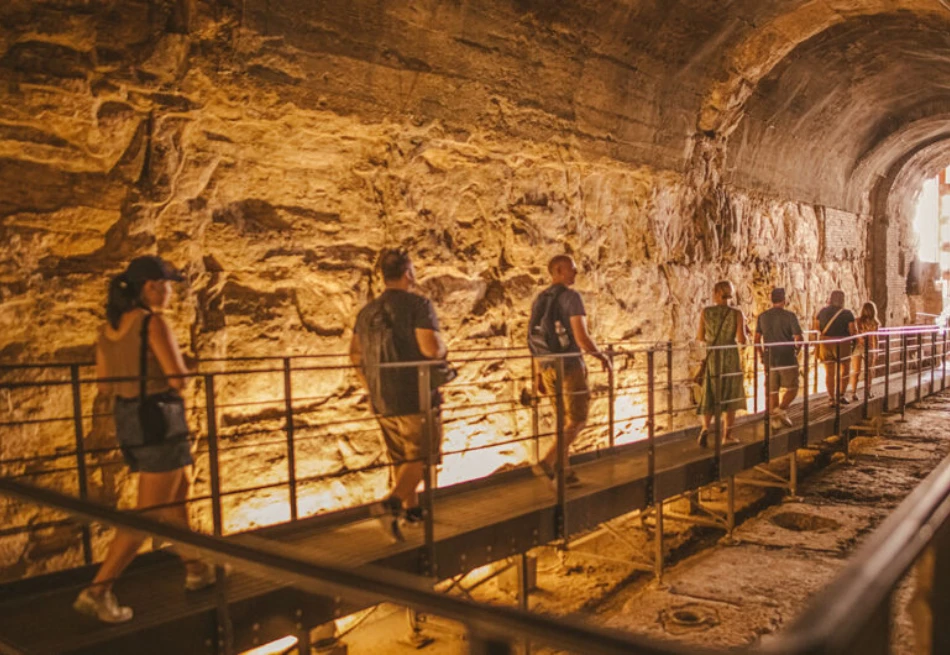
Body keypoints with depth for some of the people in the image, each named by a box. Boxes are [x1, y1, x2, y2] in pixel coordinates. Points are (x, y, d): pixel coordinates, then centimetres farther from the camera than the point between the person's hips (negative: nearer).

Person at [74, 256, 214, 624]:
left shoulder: (110, 326, 7)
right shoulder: (154, 322, -16)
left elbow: (103, 385, 11)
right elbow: (179, 380, -19)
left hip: (126, 419, 9)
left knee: (178, 493, 22)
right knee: (148, 514, 0)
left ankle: (197, 570, 33)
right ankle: (97, 592, 1)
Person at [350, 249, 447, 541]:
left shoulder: (367, 311, 10)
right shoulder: (418, 304, -11)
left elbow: (355, 353, 13)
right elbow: (431, 348, -20)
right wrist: (443, 346, 2)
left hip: (381, 400, 7)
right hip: (415, 397, -7)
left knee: (401, 458, 19)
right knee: (420, 457, 1)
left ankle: (412, 508, 29)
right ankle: (390, 503, -16)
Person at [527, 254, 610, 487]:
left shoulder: (539, 300, 10)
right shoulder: (572, 297, -15)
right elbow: (582, 338, -22)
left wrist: (540, 373, 18)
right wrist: (601, 355, -4)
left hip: (548, 367, 7)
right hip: (570, 367, -7)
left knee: (565, 421, 17)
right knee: (577, 421, 4)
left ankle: (563, 472, 17)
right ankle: (547, 463, -8)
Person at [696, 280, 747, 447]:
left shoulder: (706, 312, -4)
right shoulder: (737, 313, -7)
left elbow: (700, 337, 0)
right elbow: (742, 340, -11)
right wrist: (743, 329, 10)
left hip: (712, 358, 1)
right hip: (731, 358, -1)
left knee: (710, 396, 11)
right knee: (731, 396, 12)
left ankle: (705, 428, -10)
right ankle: (727, 436, 12)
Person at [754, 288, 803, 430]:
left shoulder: (762, 317, 4)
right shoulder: (789, 316, -8)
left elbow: (757, 339, 6)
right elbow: (798, 338, -10)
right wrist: (797, 350, 9)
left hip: (770, 359, 4)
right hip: (787, 358, -4)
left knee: (772, 391, 11)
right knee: (792, 388, 8)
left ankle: (774, 418, 12)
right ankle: (781, 409, -11)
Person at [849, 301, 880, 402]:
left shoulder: (857, 321, -3)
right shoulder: (874, 323, -6)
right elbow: (875, 339, -7)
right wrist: (876, 351, 1)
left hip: (857, 348, 1)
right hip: (868, 349, -1)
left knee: (856, 372, 2)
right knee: (869, 371, 17)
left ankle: (854, 393, -9)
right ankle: (868, 392, 25)